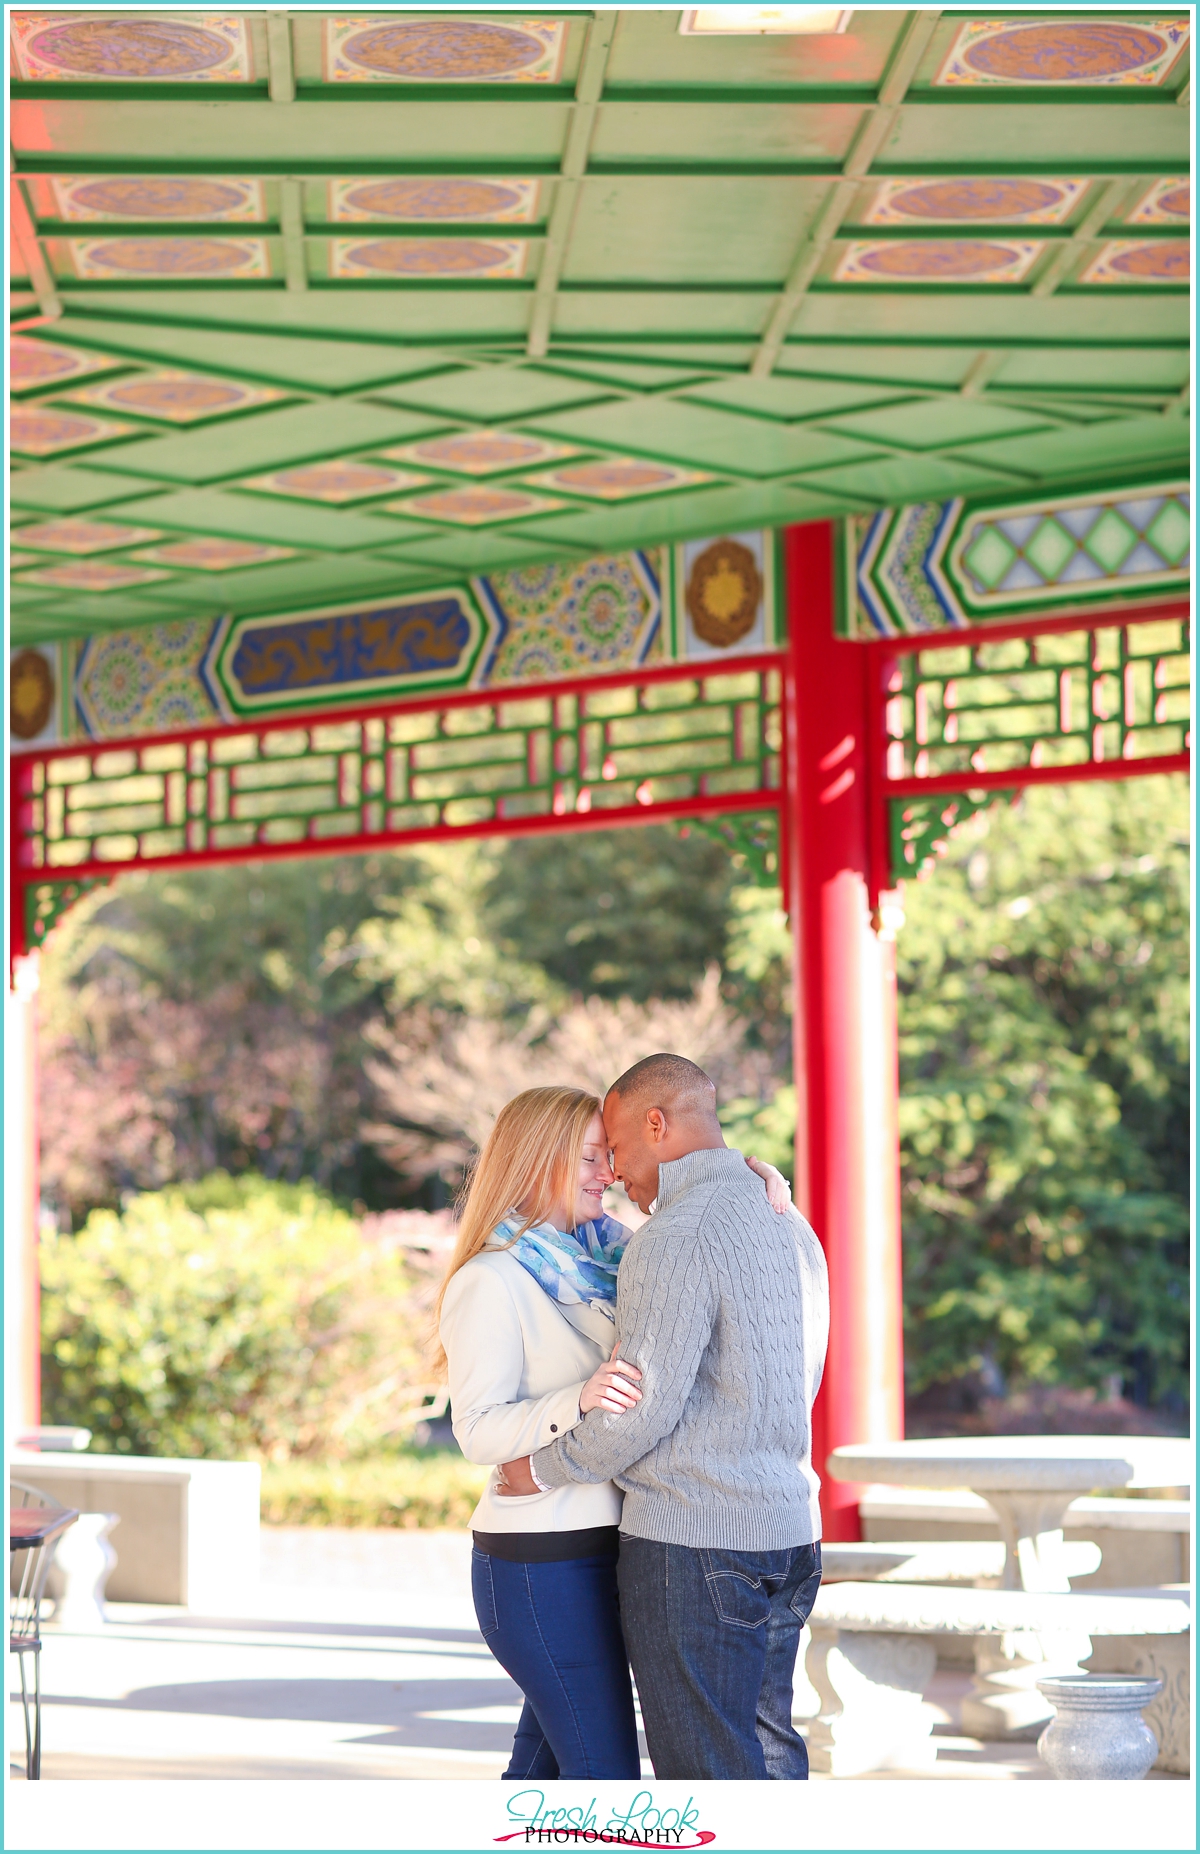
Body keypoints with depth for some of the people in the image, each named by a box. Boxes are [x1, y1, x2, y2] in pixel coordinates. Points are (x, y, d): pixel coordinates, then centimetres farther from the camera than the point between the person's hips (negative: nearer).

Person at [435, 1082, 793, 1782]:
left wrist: (750, 1174, -1)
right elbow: (479, 1430, -18)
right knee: (605, 1772, -8)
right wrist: (580, 1401, -34)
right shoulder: (491, 1282, -12)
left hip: (599, 1547, 8)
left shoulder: (604, 1252, 10)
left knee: (548, 1756, 14)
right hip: (544, 1562, -8)